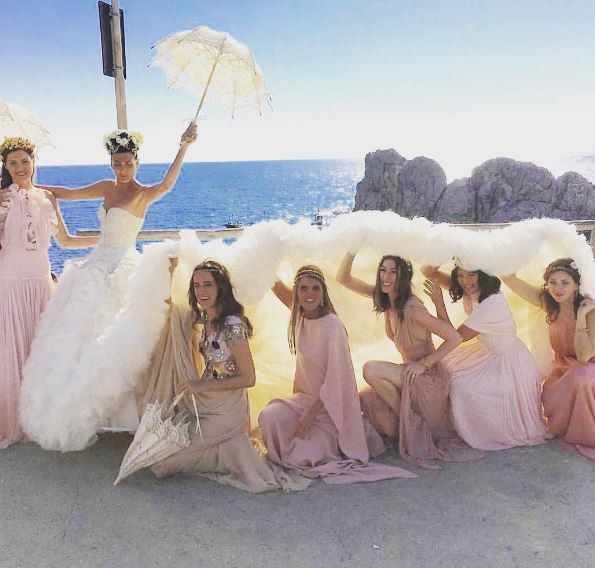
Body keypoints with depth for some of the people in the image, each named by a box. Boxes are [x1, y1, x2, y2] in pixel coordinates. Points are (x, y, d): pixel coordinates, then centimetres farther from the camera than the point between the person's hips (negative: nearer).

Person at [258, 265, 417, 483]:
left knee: (302, 457, -17)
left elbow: (335, 377, -19)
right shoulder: (300, 317, 0)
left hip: (330, 405, -6)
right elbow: (277, 286, 15)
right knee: (269, 415, -20)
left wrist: (311, 415, -19)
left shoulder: (332, 324, -20)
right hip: (305, 397, 6)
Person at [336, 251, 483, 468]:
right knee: (365, 399, -3)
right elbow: (343, 278, -2)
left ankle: (412, 424, -3)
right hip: (409, 373, 7)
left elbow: (454, 337, -26)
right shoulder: (385, 298, -3)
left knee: (371, 370, -22)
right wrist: (352, 250, -18)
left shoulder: (411, 308, -26)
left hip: (428, 377, -7)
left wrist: (423, 364, -21)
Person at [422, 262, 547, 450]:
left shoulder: (492, 305, -34)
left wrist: (439, 302, -30)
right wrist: (431, 270, -29)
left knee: (461, 386, -14)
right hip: (489, 352, 9)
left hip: (508, 362, -9)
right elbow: (429, 272, -5)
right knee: (447, 366, 10)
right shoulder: (473, 290, -10)